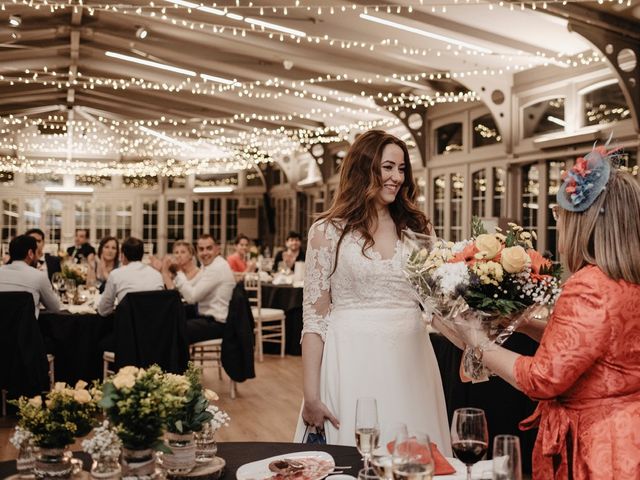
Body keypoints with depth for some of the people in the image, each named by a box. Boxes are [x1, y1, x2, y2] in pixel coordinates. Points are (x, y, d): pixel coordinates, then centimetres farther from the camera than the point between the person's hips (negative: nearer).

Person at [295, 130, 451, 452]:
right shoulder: (328, 231, -2)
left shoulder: (416, 228, 9)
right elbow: (314, 317, -4)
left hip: (410, 361, 3)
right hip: (354, 362, -3)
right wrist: (311, 395, -8)